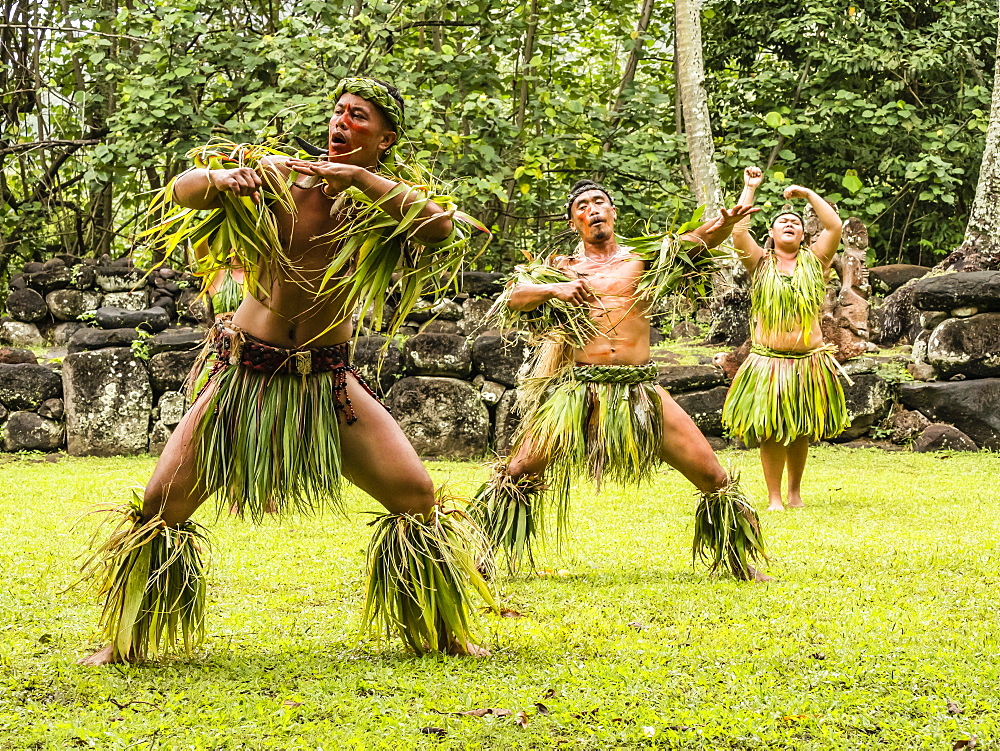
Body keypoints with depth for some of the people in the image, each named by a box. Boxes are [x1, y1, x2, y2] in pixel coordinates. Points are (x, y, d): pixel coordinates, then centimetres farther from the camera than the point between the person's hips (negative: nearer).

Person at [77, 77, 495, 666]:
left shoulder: (390, 202, -3)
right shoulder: (278, 177, -4)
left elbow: (445, 228, -24)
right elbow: (181, 191, -8)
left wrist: (361, 179, -29)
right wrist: (220, 177, -31)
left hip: (329, 382, 0)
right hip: (246, 374, 0)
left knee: (421, 498, -7)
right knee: (160, 505, -6)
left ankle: (448, 635, 14)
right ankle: (126, 643, 14)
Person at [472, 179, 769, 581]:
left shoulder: (643, 256, 13)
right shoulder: (562, 268, 12)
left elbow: (697, 240, 0)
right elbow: (512, 298, 1)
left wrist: (723, 225, -21)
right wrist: (553, 290, -16)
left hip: (640, 388, 1)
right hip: (579, 388, -1)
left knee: (714, 478, -2)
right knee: (518, 471, -10)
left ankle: (742, 563, 16)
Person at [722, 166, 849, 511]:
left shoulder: (813, 261, 9)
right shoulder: (760, 264, 6)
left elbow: (835, 226, -1)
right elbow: (738, 230, -7)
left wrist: (808, 193, 1)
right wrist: (750, 189, -1)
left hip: (809, 361, 1)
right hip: (768, 362, -1)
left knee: (801, 432, 9)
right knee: (771, 432, -2)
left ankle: (796, 492, 24)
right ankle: (774, 498, 6)